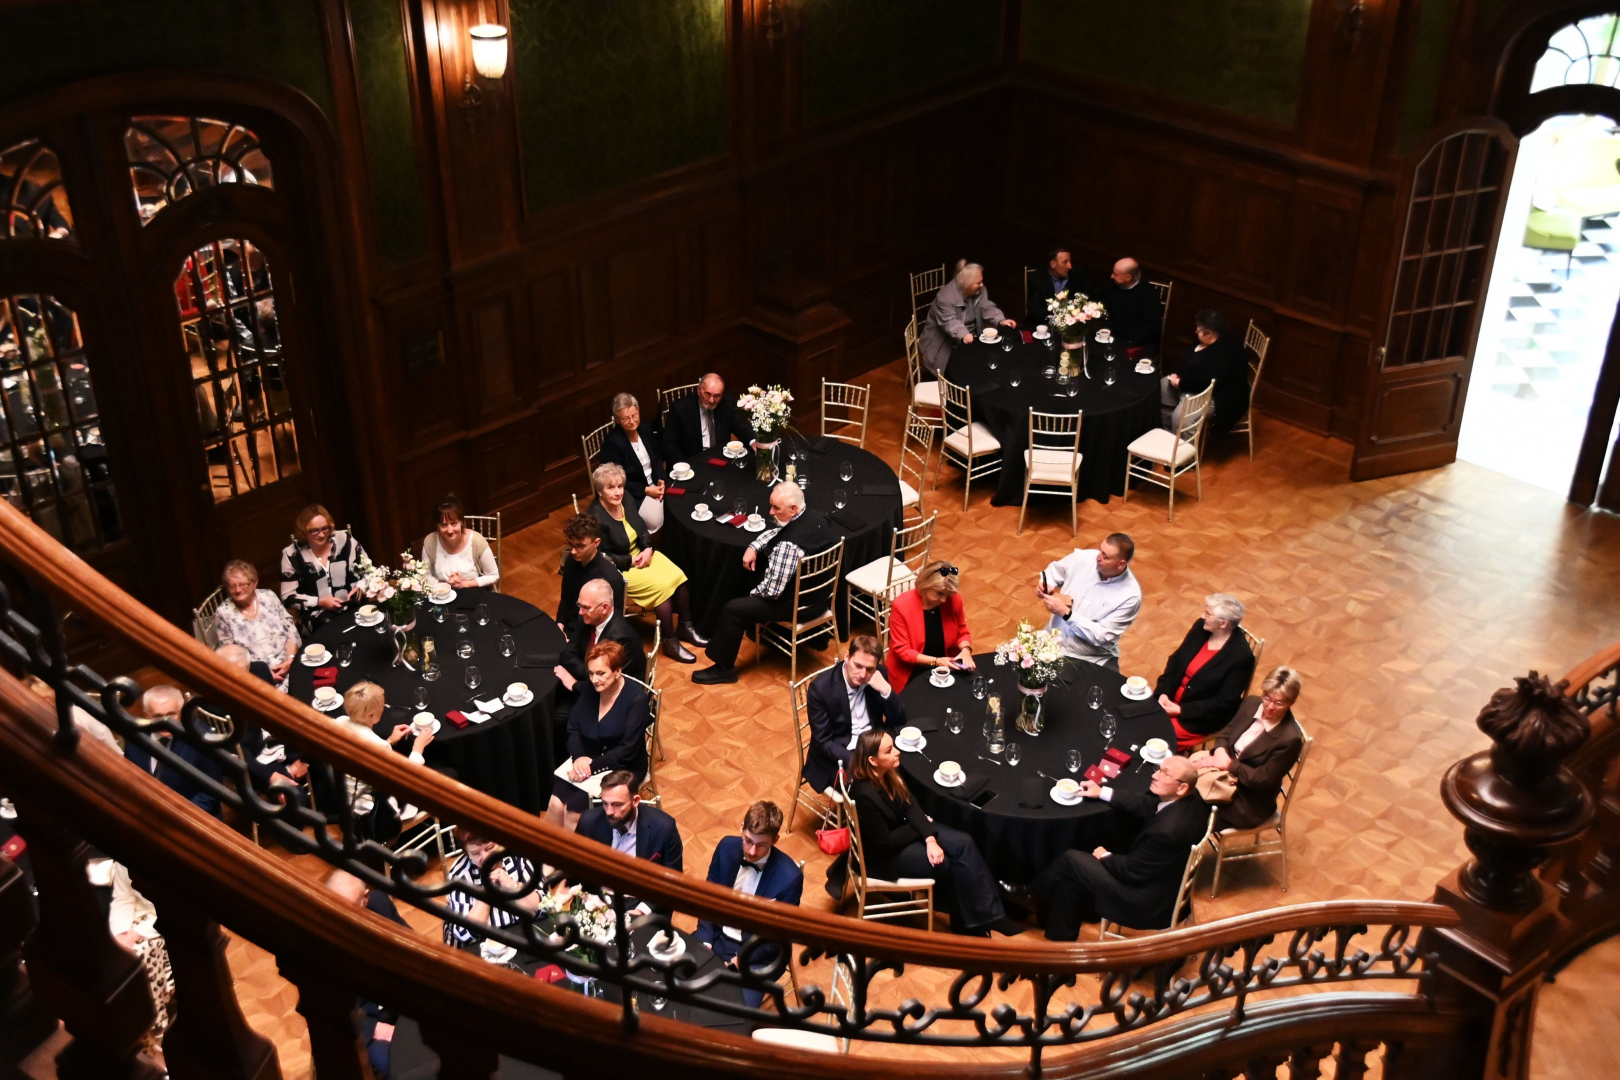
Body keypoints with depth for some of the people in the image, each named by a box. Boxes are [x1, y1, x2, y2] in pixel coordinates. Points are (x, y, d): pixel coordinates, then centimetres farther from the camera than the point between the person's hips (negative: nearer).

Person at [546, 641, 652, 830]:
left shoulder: (636, 699, -17)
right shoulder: (590, 689, -1)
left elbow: (627, 751, -19)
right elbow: (573, 728, 3)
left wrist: (592, 766, -25)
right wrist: (579, 758, -16)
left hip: (623, 768, -5)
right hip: (587, 760, 5)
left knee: (573, 811, -22)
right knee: (556, 804, -19)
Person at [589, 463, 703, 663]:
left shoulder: (625, 500, -3)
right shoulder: (596, 518, -24)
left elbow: (642, 528, 8)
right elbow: (604, 558, -21)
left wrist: (648, 550, -9)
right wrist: (632, 561, -20)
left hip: (642, 553, 7)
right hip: (619, 569, -7)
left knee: (678, 576, -12)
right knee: (662, 586, -24)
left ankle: (686, 627, 5)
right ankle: (670, 642, -10)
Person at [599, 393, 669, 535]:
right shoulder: (612, 443, -18)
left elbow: (658, 458, 11)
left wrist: (661, 481, -8)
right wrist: (645, 490, -20)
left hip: (654, 485, 6)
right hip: (633, 493, -6)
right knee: (655, 519, -29)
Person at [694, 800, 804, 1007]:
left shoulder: (789, 876, -21)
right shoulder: (727, 847, -9)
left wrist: (741, 959, -17)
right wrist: (705, 939, -9)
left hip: (757, 953, -4)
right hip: (718, 936, 4)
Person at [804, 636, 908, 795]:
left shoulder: (879, 675, -5)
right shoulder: (821, 687, -18)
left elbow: (899, 720, -2)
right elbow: (823, 742, -15)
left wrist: (886, 689, -21)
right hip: (840, 757, -5)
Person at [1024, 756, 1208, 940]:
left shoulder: (1168, 830, -35)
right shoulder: (1189, 800, -10)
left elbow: (1132, 870, -21)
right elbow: (1145, 806, 10)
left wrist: (1105, 857, -2)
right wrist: (1102, 792, 15)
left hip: (1149, 904, -8)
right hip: (1163, 886, 8)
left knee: (1072, 861, -1)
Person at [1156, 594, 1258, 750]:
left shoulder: (1241, 656, -22)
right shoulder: (1201, 627, -5)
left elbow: (1225, 703, -20)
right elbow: (1176, 660, 3)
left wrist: (1182, 710, -21)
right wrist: (1163, 692, -11)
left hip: (1204, 716, -6)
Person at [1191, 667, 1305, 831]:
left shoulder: (1290, 739, -23)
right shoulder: (1251, 703, -5)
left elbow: (1263, 779, -20)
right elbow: (1226, 733, 7)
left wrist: (1228, 764, -21)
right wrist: (1220, 752, -15)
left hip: (1249, 802, -6)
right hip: (1225, 776, 6)